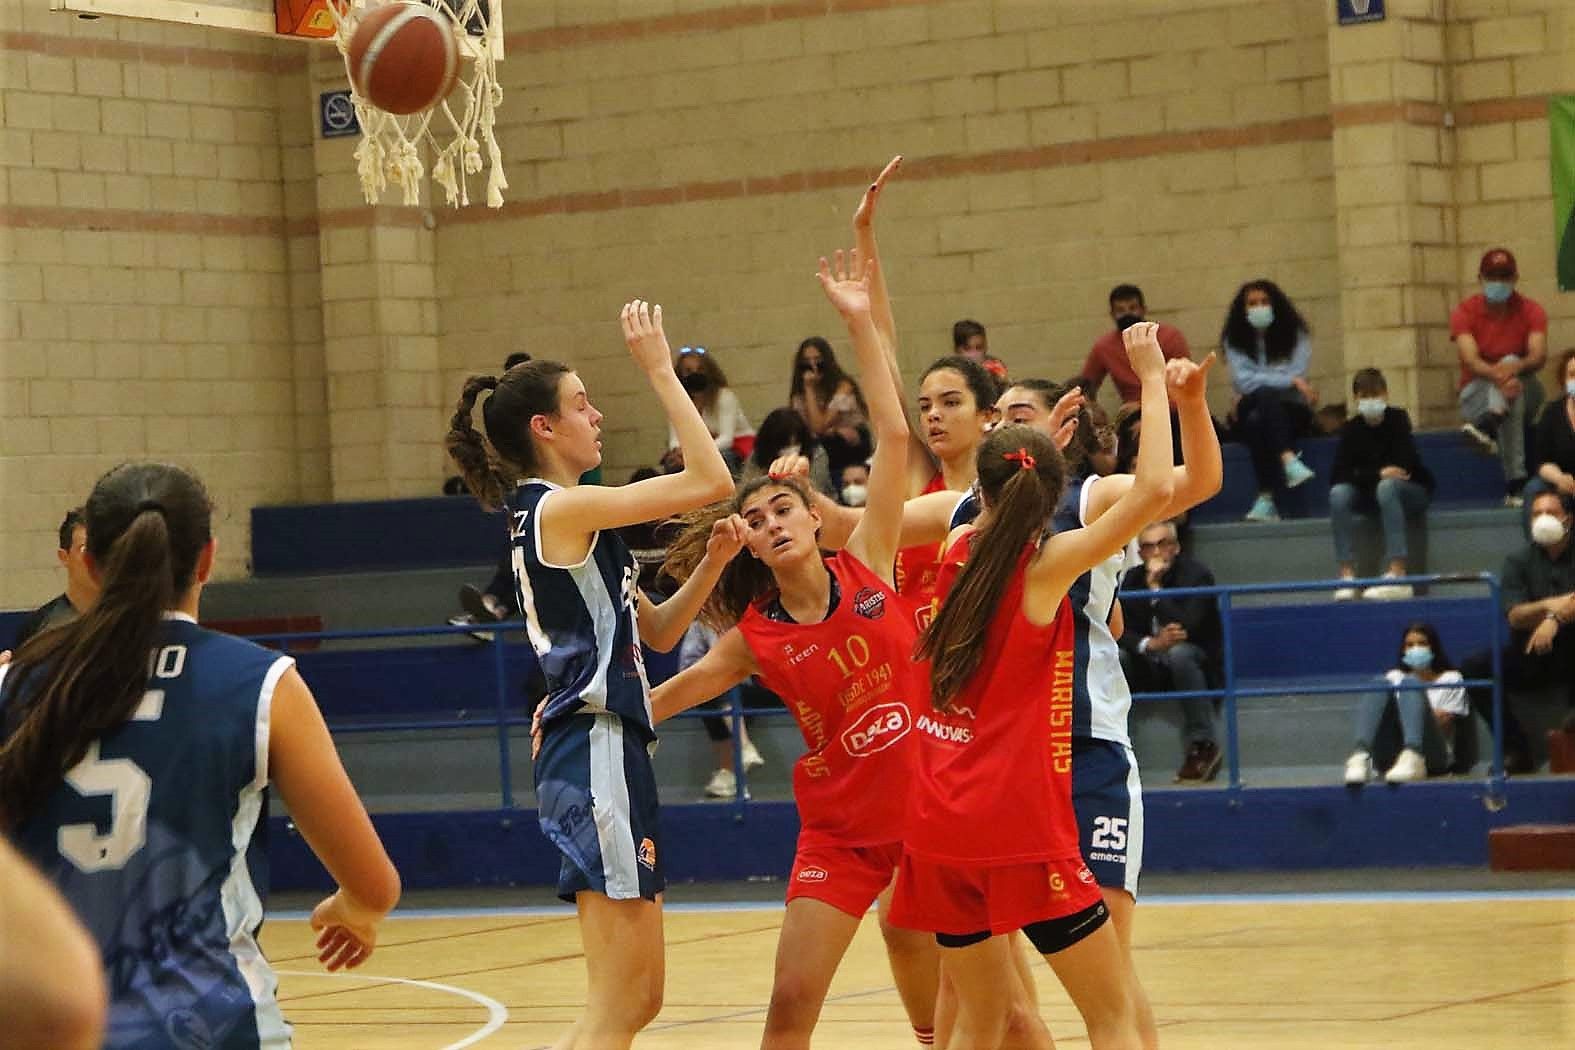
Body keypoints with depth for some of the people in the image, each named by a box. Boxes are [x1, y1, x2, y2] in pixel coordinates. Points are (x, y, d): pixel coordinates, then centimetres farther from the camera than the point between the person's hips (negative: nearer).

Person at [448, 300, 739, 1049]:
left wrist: (711, 562, 8)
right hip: (597, 755, -10)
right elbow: (711, 480, -15)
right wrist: (659, 370, -10)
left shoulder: (556, 518, 18)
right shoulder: (561, 508, -10)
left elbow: (656, 631, 22)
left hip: (605, 749, 10)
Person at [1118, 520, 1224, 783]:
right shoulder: (1133, 578, 3)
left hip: (1200, 664, -4)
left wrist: (1155, 587, -24)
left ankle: (1202, 745, -33)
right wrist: (1151, 644, -26)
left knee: (1179, 652, -38)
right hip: (1151, 670, 4)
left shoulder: (1197, 574, -11)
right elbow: (1120, 631, -6)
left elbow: (1187, 628, -24)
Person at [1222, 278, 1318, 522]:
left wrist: (1256, 388, -10)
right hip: (1254, 413, 1)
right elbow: (1243, 380, -9)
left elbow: (1298, 375, -6)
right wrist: (1291, 381, -14)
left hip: (1291, 411, -1)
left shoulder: (1296, 336, 5)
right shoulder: (1235, 340, 6)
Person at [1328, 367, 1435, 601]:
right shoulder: (1352, 428, -4)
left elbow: (1403, 465, -21)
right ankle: (1347, 576, -29)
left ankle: (1397, 576, -46)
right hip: (1371, 494, 3)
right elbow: (1337, 475, -13)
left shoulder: (1398, 419, -11)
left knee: (1388, 486, -37)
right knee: (1338, 493, -26)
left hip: (1414, 492, -3)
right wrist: (1378, 474, -24)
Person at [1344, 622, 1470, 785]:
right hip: (1390, 757, 3)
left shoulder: (1450, 679, 18)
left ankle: (1412, 759, -54)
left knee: (1410, 683, -26)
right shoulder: (1394, 677, 27)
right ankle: (1361, 757, -46)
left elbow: (1442, 724, 4)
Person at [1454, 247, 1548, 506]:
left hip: (1526, 390, 1)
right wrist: (1497, 375, -48)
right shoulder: (1464, 313, -6)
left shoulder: (1531, 310, -2)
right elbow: (1470, 359, -24)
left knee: (1510, 362, -33)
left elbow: (1539, 356, -21)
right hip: (1477, 392, -1)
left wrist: (1516, 367, -47)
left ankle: (1487, 426, -66)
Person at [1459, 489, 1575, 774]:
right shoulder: (1519, 560, 7)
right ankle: (1516, 748, -18)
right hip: (1529, 656, 3)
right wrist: (1548, 606, -28)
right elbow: (1515, 616, -7)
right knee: (1473, 667, -22)